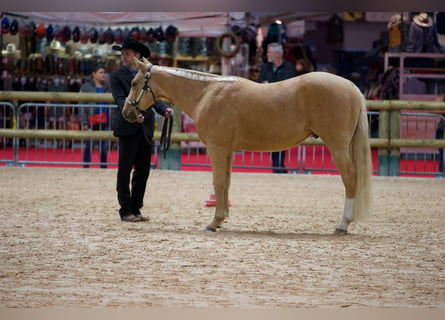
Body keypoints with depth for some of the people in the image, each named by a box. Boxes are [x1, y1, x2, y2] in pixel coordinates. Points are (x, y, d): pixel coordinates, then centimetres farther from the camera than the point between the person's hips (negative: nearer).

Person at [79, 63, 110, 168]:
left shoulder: (107, 87, 11)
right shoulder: (86, 87, -1)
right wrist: (84, 122, -10)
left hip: (104, 122, 4)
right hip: (91, 122, -3)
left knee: (104, 147, 6)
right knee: (89, 147, 1)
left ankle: (103, 167, 14)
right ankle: (86, 167, 8)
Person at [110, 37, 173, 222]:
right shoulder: (117, 76, 0)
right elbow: (120, 99, -13)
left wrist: (164, 110, -12)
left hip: (146, 128, 5)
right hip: (127, 128, -5)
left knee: (143, 171, 7)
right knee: (125, 170, 0)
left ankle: (135, 209, 15)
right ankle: (125, 211, 6)